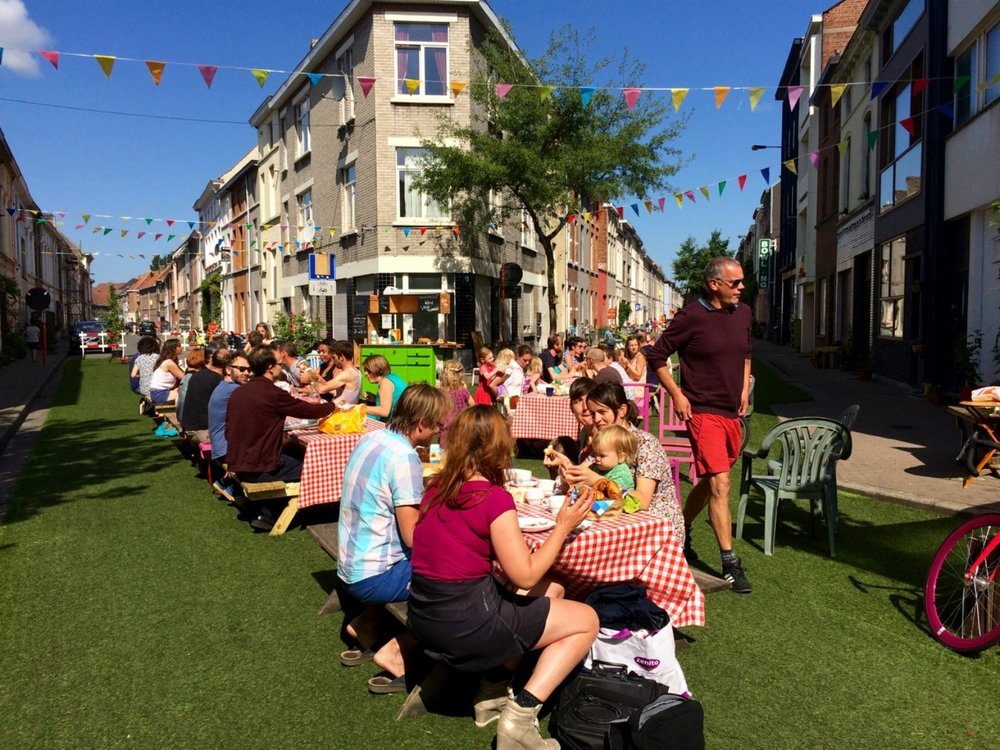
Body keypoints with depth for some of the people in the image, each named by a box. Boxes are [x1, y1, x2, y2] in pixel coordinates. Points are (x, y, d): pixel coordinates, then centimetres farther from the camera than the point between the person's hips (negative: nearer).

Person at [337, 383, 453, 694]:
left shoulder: (371, 438, 3)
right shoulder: (404, 457, -22)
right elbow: (412, 537, -22)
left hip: (350, 565, 9)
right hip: (373, 577, -9)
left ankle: (365, 626, 21)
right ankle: (396, 653, -1)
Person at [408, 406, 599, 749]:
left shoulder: (437, 487, 3)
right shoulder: (495, 498, -18)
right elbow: (525, 576, -13)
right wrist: (563, 526, -5)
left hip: (426, 616, 8)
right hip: (466, 623, -8)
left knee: (552, 592, 24)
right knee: (587, 620, 9)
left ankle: (494, 689, 20)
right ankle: (521, 715, -1)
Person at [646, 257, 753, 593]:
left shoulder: (743, 314, 8)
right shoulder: (691, 317, -11)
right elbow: (657, 355, -6)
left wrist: (745, 388, 12)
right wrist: (676, 394, -11)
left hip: (732, 413, 7)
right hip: (703, 412, -7)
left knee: (710, 481, 17)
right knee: (720, 484, -11)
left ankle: (682, 531, 38)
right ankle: (730, 563, -2)